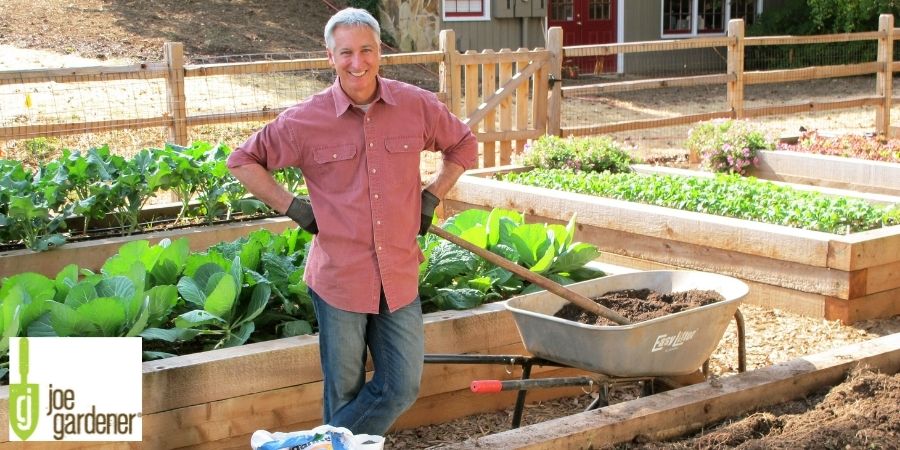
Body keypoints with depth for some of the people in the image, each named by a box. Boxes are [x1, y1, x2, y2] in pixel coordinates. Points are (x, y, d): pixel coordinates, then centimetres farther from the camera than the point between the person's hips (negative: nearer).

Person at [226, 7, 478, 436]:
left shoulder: (418, 106, -2)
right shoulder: (305, 119, -7)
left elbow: (463, 145, 17)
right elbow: (243, 160, 5)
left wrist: (432, 195, 6)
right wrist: (292, 207, -4)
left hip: (400, 276, 3)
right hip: (338, 277, -2)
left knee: (402, 387, 5)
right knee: (345, 390, 9)